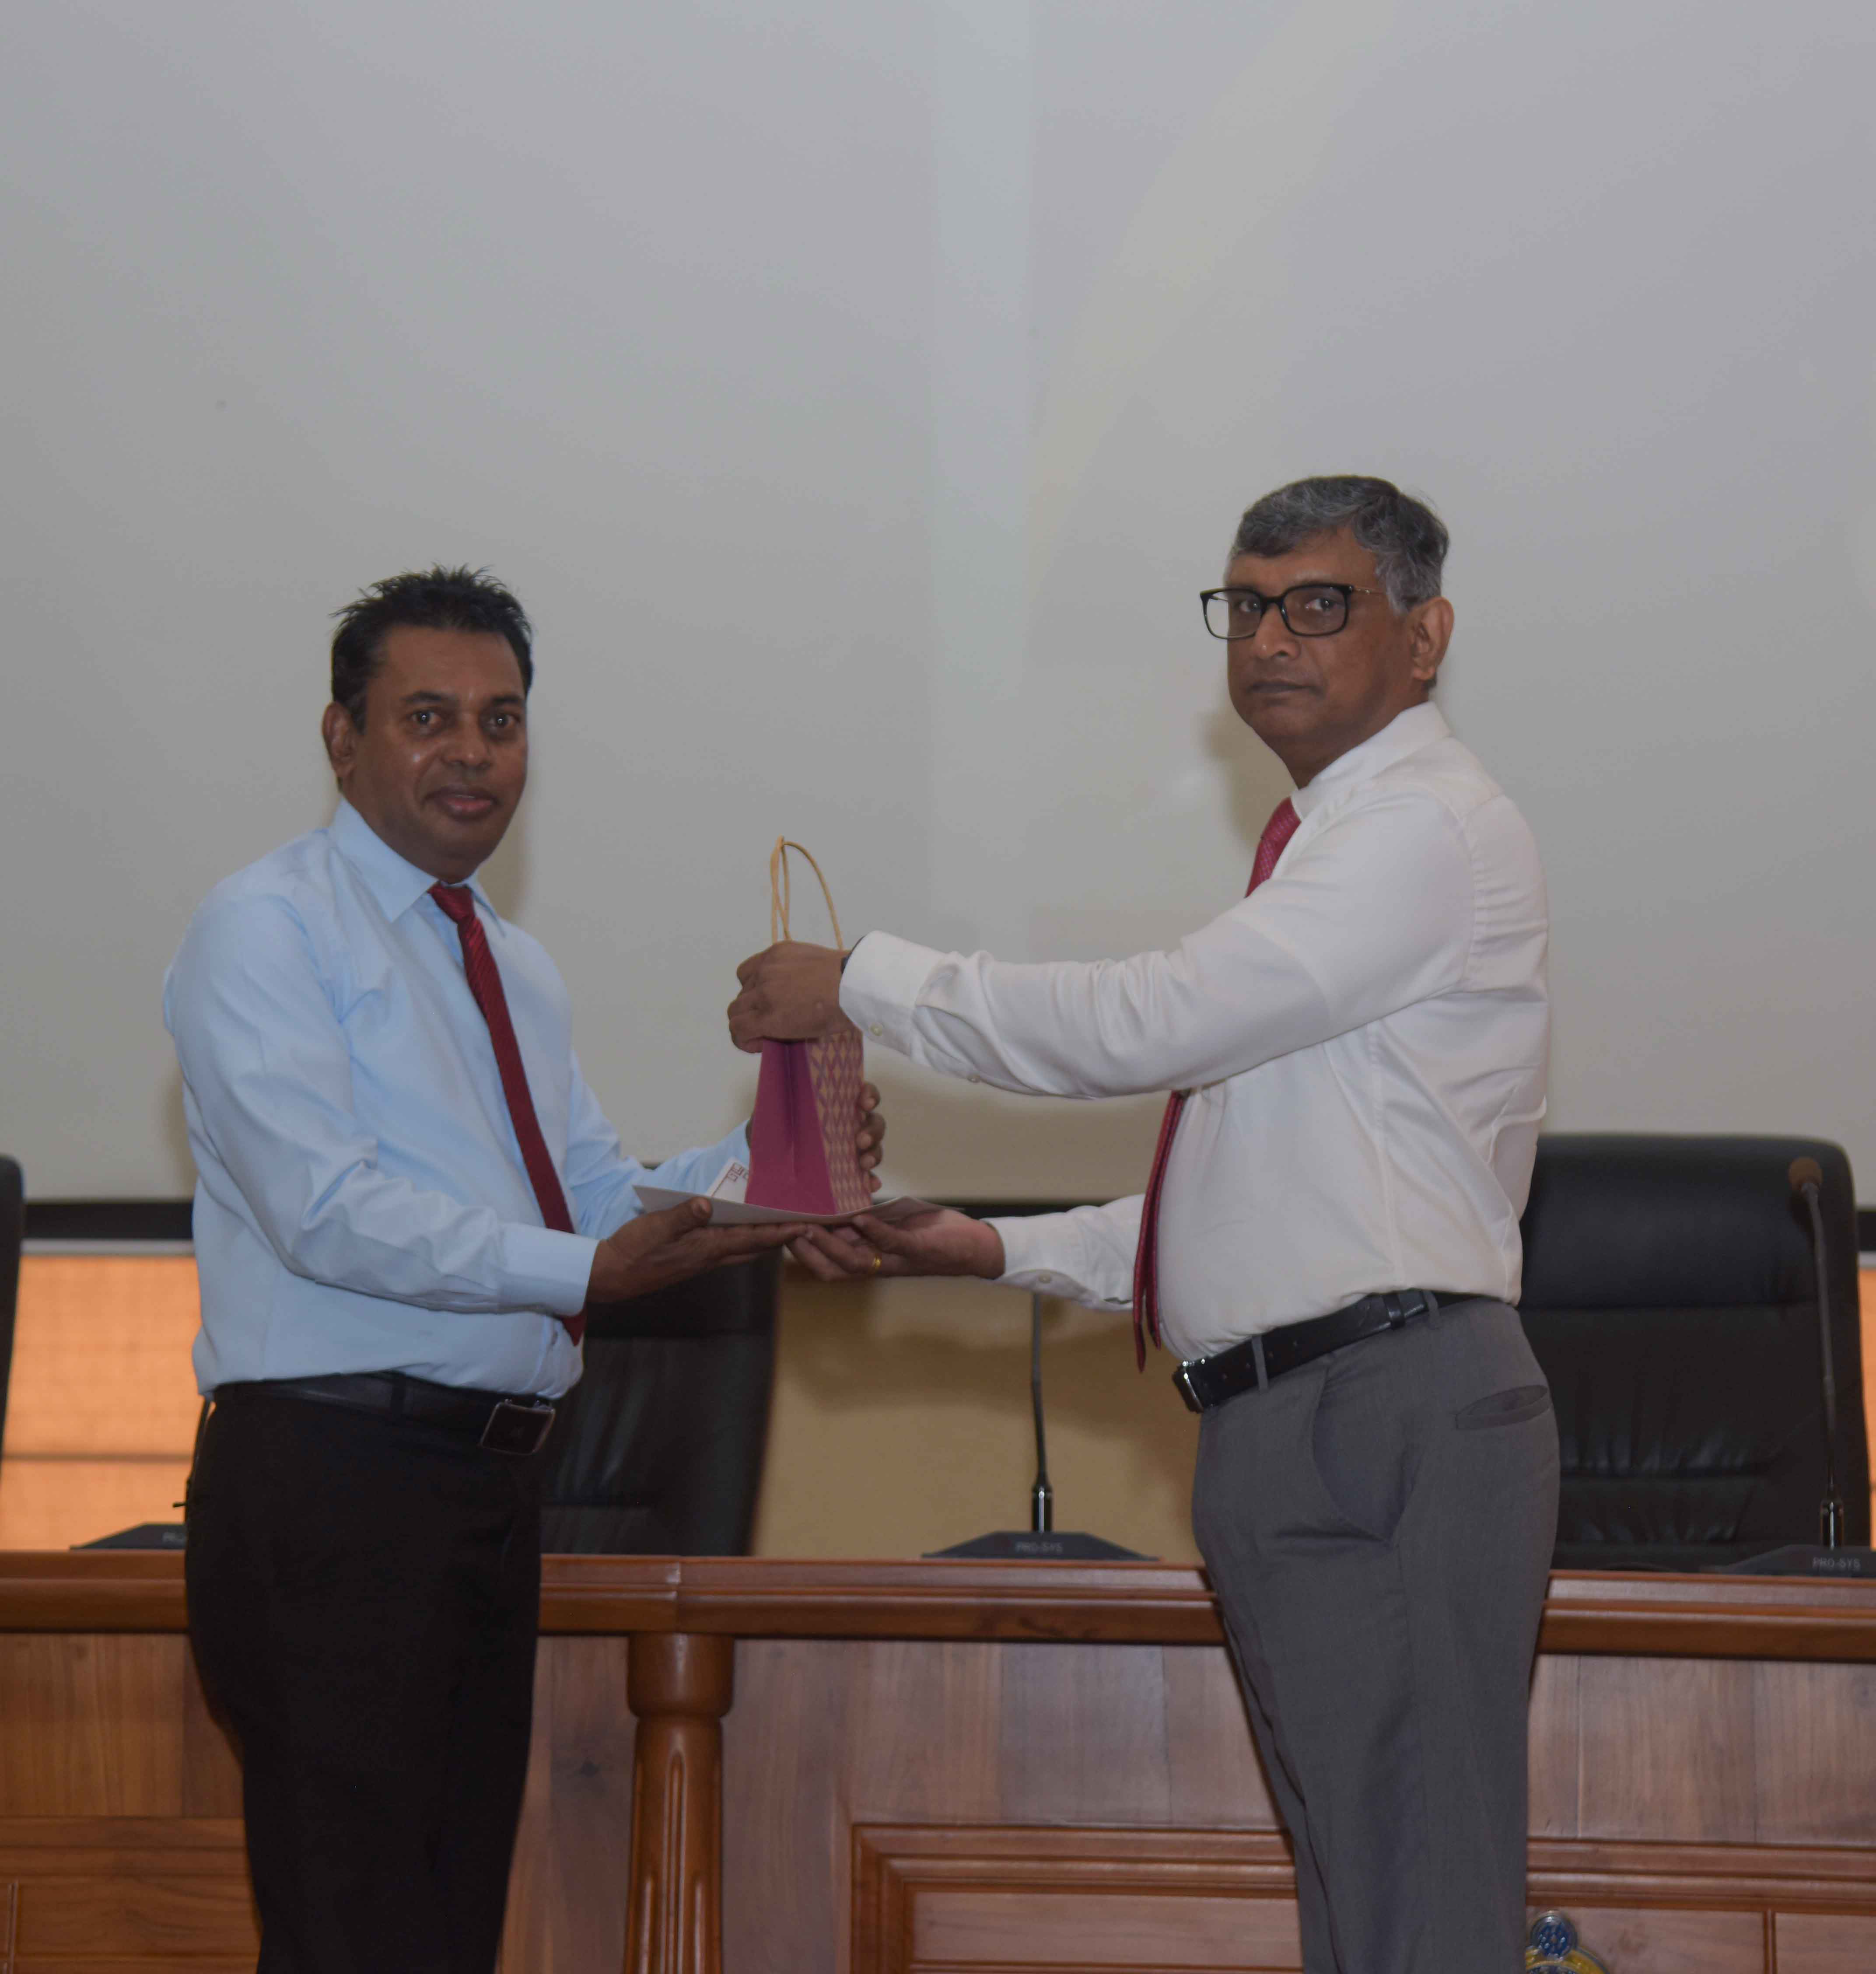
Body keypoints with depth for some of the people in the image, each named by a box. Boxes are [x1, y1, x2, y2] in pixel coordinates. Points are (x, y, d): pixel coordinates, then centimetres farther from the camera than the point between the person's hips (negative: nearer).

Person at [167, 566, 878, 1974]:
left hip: (488, 1484, 9)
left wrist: (769, 1159, -3)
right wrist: (583, 1272, -22)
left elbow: (599, 1199, 15)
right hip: (331, 1482, -8)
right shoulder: (267, 929, -5)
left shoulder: (516, 969, 22)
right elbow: (329, 1209, -17)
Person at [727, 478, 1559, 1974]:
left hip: (1389, 1417, -11)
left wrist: (865, 982, -7)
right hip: (1292, 1430, 11)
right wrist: (999, 1251, 16)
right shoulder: (1340, 845, 23)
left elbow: (1144, 1026, -17)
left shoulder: (1429, 828, -9)